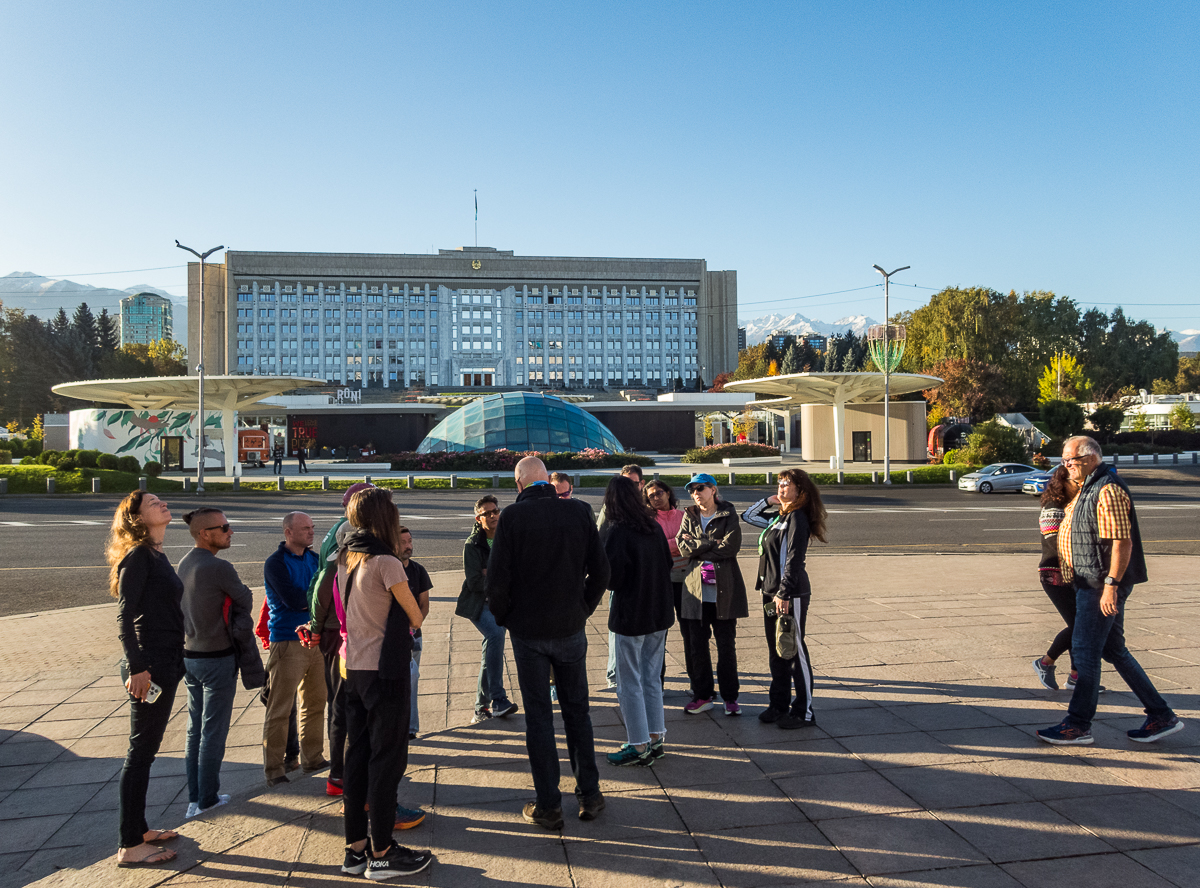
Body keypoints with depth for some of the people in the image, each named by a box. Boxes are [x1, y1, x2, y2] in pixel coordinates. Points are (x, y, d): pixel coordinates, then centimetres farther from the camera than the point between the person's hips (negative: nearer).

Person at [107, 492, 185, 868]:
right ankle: (130, 846, 8)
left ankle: (139, 829, 29)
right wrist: (137, 667, -21)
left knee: (146, 750, 17)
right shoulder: (139, 555, -13)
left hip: (165, 664, 9)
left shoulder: (155, 555, 14)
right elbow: (125, 615, -18)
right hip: (149, 666, -9)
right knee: (140, 752, -1)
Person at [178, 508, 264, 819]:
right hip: (217, 658, -8)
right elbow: (246, 602, -7)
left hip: (190, 655, 8)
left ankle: (194, 797, 22)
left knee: (195, 730, 15)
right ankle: (207, 799, 11)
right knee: (213, 732, 3)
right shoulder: (219, 568, -21)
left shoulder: (184, 564, 5)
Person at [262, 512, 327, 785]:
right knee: (279, 709, -1)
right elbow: (293, 600, -19)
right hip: (287, 643, -6)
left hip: (314, 639, 7)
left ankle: (313, 758, 26)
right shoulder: (275, 563, -9)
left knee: (315, 703, 14)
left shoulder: (314, 559, 11)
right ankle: (273, 768, 9)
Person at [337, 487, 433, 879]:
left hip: (353, 668, 8)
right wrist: (406, 620, 9)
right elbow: (415, 618, -10)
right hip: (385, 670, -8)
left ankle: (355, 848, 23)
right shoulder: (386, 562, -17)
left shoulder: (345, 559, 7)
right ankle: (381, 854, 12)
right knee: (387, 758, 3)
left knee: (357, 755, 13)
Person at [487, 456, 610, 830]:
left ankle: (548, 806, 15)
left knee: (539, 717, 8)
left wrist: (504, 617, 3)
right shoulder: (578, 511, -4)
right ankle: (589, 795, 23)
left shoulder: (512, 516, -13)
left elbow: (497, 578, -14)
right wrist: (583, 609, 11)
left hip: (528, 631, -2)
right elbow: (600, 570, -1)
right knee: (577, 711, 16)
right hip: (571, 629, 3)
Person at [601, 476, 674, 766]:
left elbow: (611, 578, -17)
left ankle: (639, 746, 11)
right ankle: (656, 739, 25)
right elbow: (668, 565, 11)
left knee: (629, 684, 5)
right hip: (659, 613, 7)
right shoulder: (654, 528, 3)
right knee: (652, 679, 17)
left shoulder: (615, 532, -17)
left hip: (630, 616, -7)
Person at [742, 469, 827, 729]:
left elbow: (793, 559, -19)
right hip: (771, 592, 9)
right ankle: (779, 704, 26)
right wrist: (769, 501, 12)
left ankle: (804, 712, 9)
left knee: (795, 651, -1)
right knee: (776, 652, 15)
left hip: (791, 595, -9)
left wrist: (784, 594, -22)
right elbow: (748, 516, 25)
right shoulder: (777, 516, 12)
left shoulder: (797, 518, -14)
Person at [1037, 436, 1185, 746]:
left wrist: (1110, 585, -25)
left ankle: (1078, 725, 4)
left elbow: (1122, 542, -23)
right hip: (1092, 584, 11)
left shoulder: (1108, 491, -17)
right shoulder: (1086, 488, 15)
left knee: (1085, 651, -5)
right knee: (1113, 650, 15)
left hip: (1101, 585, -11)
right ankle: (1161, 716, 23)